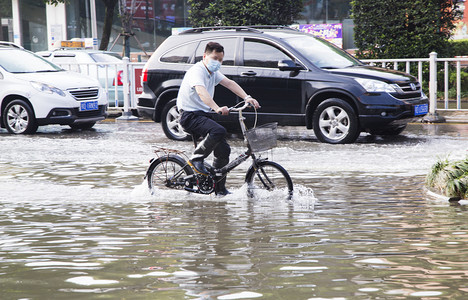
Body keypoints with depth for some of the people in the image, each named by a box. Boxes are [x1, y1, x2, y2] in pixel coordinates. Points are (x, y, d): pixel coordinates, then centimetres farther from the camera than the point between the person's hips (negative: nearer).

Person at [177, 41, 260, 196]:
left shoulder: (213, 72, 12)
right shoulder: (197, 71, -18)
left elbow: (229, 83, 3)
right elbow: (201, 92, -35)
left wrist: (247, 98, -13)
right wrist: (217, 108, -51)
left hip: (203, 115, 9)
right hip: (190, 115, -9)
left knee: (224, 150, 4)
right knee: (219, 131, -33)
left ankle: (219, 189, 15)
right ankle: (196, 159, -15)